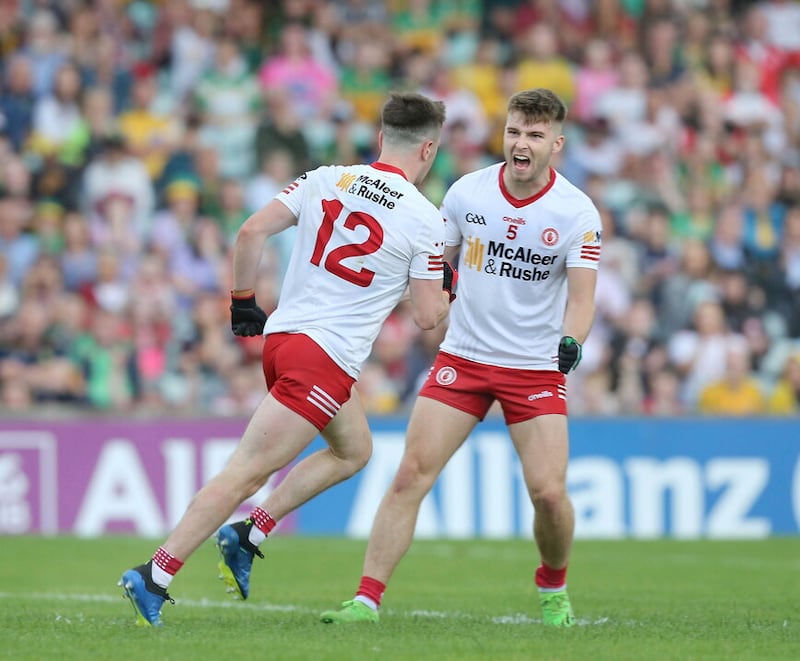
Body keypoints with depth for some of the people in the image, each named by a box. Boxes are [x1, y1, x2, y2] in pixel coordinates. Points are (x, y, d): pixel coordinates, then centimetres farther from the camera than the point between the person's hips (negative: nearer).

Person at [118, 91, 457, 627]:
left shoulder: (326, 179, 7)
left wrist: (243, 301, 12)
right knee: (247, 472, -8)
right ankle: (154, 576, -14)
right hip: (326, 358, -7)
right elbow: (427, 316, -2)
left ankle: (247, 533, 16)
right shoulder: (425, 220, -5)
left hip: (280, 336, 7)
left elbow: (252, 231, 0)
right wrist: (449, 287, 19)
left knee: (354, 450, 27)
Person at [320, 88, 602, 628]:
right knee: (410, 475, -10)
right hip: (462, 357, 2)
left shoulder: (578, 213, -9)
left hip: (537, 368, -2)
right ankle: (367, 599, -7)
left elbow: (582, 295, -14)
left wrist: (572, 340, -31)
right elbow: (434, 261, 13)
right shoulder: (467, 192, -3)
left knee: (549, 492, -11)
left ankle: (554, 589, 19)